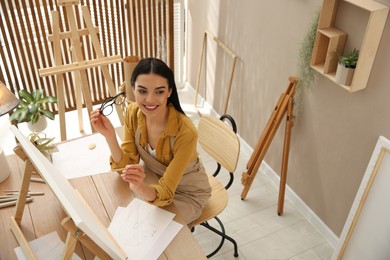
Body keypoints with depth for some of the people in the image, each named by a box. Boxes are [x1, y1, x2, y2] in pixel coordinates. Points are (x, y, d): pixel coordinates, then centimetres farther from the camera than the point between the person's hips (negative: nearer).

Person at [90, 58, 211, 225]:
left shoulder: (185, 132, -36)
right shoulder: (133, 112, -19)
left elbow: (165, 191, -33)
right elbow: (126, 164, -13)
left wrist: (139, 188, -56)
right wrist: (109, 135, -30)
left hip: (187, 192, -4)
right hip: (153, 179, 5)